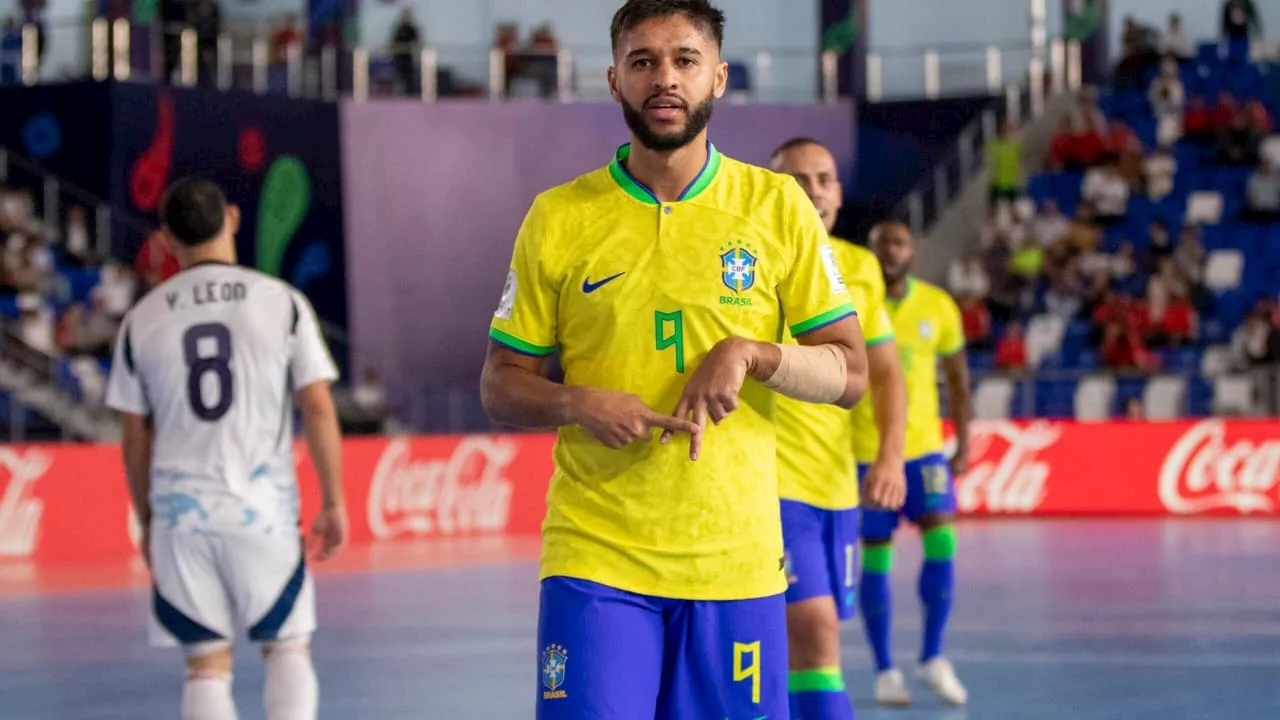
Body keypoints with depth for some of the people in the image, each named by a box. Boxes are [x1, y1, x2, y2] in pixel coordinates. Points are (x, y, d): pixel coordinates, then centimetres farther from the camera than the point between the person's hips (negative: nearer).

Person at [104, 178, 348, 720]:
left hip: (180, 510, 1)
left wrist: (146, 522, 20)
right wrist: (334, 504, 4)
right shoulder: (282, 302, -2)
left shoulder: (142, 320, 3)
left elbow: (135, 437, 8)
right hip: (263, 510, -1)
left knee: (206, 662, 7)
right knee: (287, 647, 12)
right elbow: (319, 410, -4)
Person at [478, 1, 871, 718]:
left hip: (737, 559, 1)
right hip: (595, 557, -1)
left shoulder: (778, 206, 5)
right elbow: (501, 384, 9)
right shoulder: (558, 218, 4)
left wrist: (750, 353, -13)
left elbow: (849, 374, 5)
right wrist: (575, 403, -12)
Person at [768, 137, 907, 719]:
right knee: (814, 631, -17)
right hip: (772, 479, -6)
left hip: (837, 481, 6)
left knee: (803, 639, 11)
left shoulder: (860, 268, 9)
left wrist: (891, 455, -2)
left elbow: (885, 371, 12)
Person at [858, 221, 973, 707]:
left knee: (941, 541, -11)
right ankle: (885, 671, 11)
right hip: (866, 451, -2)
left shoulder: (938, 307, 2)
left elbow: (958, 379, 11)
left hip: (924, 448, 2)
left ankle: (933, 658, 3)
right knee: (876, 559, 1)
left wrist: (964, 443, 5)